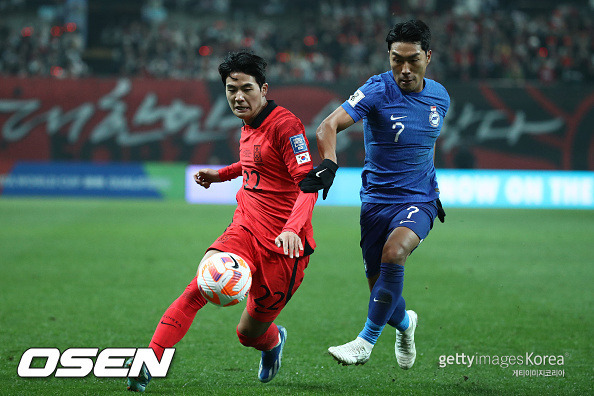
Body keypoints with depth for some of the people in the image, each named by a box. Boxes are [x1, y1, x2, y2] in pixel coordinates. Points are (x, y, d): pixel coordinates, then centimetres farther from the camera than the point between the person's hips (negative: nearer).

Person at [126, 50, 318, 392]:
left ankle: (274, 340, 44)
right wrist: (221, 174, 24)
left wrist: (293, 228, -37)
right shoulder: (249, 126, 11)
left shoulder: (284, 124, -14)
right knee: (201, 286, -22)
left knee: (249, 334, 6)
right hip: (245, 229, 6)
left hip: (282, 245, -6)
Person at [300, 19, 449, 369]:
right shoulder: (378, 90, -13)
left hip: (419, 200, 1)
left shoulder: (440, 97, 3)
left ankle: (366, 342, -18)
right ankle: (405, 324, 41)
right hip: (376, 199, -1)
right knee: (379, 287, 3)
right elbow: (329, 126, -25)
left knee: (394, 253, -30)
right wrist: (329, 163, -43)